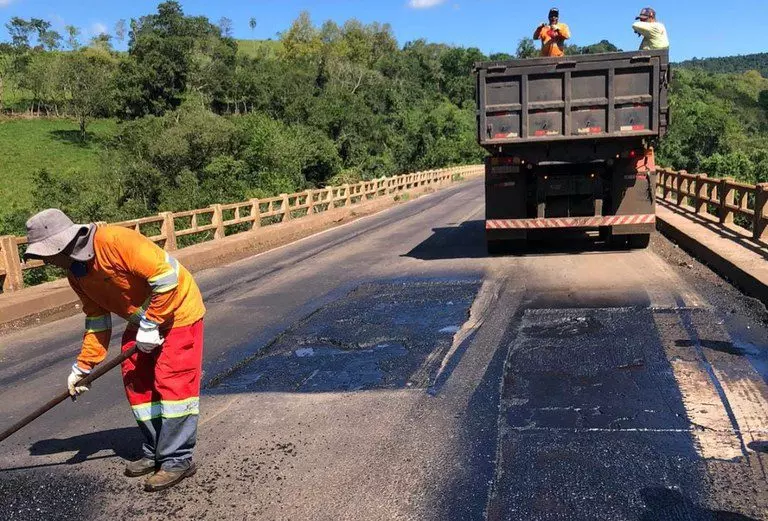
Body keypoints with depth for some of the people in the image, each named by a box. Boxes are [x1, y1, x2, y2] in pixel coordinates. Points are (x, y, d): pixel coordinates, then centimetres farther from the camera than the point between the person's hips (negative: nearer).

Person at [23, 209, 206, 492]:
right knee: (136, 381, 8)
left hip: (176, 311, -9)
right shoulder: (76, 273, 0)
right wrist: (83, 365, 5)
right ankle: (155, 452, 20)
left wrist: (150, 324, -25)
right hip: (142, 321, 9)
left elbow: (166, 274, -31)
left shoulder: (115, 240, -28)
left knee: (172, 382, -9)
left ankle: (178, 460, -2)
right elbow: (97, 320, 8)